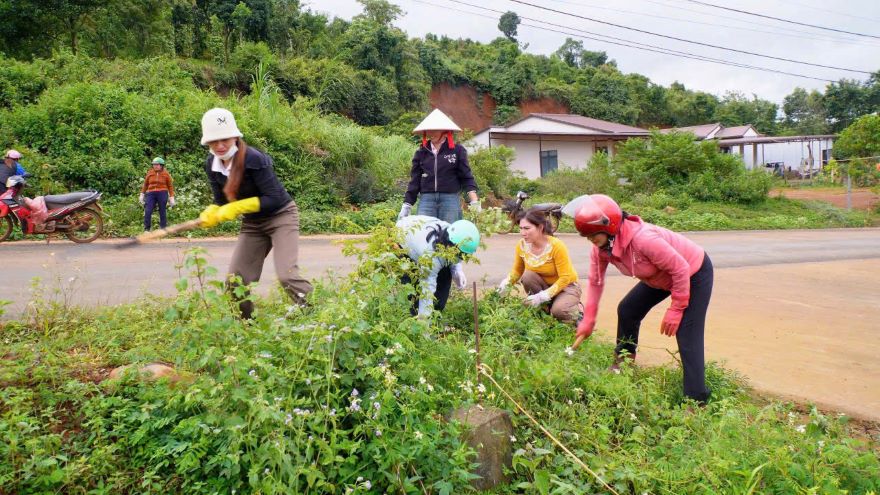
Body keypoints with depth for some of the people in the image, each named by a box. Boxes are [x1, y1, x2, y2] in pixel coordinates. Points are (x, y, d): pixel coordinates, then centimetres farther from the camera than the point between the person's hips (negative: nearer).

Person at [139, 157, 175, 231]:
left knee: (162, 212, 2)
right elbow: (145, 184, 15)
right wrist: (142, 194, 13)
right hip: (151, 194, 2)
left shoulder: (166, 174, 2)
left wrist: (171, 197, 2)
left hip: (162, 194, -2)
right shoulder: (150, 173, 7)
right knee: (148, 211, -8)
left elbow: (170, 186, 6)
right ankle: (146, 229, -2)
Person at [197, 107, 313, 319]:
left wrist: (237, 208, -28)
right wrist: (211, 214, -19)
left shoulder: (253, 159, -25)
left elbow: (274, 199, -25)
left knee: (286, 275, -23)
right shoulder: (212, 165, -4)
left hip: (281, 216, -7)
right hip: (252, 224, 7)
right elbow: (221, 201, 3)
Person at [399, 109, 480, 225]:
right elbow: (415, 180, 10)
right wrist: (406, 206, 6)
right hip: (426, 199, 2)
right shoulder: (421, 152, 9)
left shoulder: (457, 150, 3)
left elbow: (466, 176, 2)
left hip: (450, 199, -1)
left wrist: (474, 201, -10)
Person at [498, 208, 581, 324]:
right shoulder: (522, 245, -14)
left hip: (566, 286, -4)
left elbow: (565, 278, -24)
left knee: (559, 311, -33)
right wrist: (505, 283, -20)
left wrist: (543, 296, -33)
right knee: (527, 275, -26)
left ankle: (576, 308, 4)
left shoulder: (556, 246, -28)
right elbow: (517, 271, 1)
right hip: (544, 284, 5)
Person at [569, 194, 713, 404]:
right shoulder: (601, 248, -15)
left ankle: (696, 401, -6)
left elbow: (681, 269, -30)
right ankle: (623, 363, 29)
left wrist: (675, 310, -22)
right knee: (627, 310, 9)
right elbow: (595, 282, -3)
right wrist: (588, 320, -5)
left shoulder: (643, 239, -39)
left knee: (687, 337, -14)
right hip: (662, 276, 8)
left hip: (694, 273, -8)